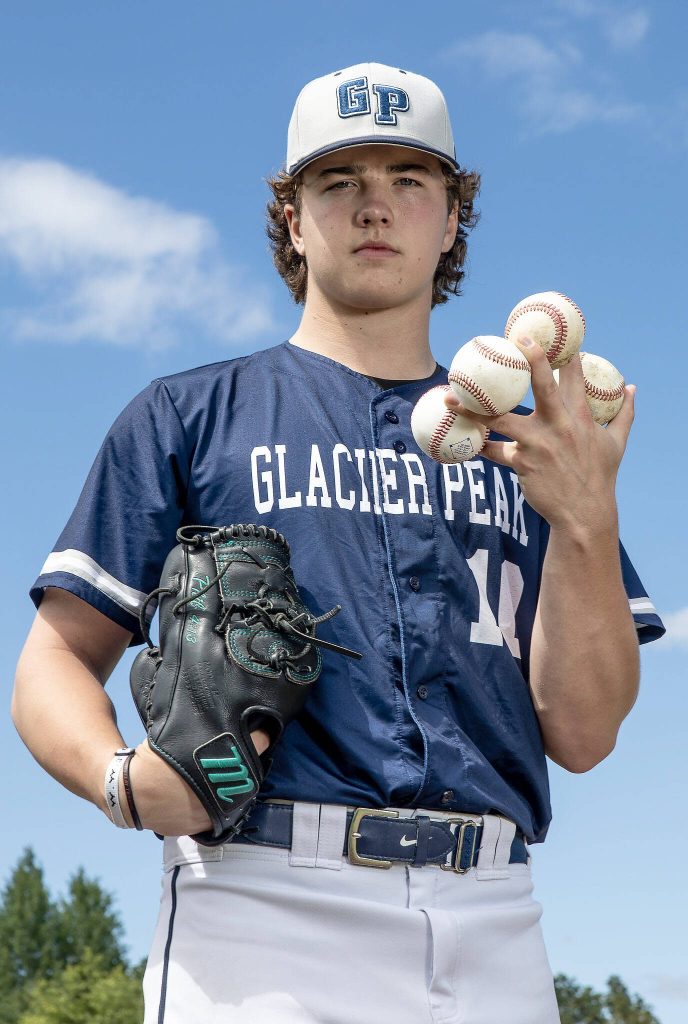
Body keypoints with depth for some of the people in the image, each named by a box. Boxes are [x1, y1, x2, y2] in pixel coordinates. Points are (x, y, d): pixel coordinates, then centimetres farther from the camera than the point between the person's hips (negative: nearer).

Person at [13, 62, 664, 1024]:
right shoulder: (190, 415, 11)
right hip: (260, 906, -2)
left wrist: (586, 519, -7)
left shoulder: (527, 447, 16)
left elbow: (580, 735, 7)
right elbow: (53, 667, 7)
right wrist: (127, 781, -13)